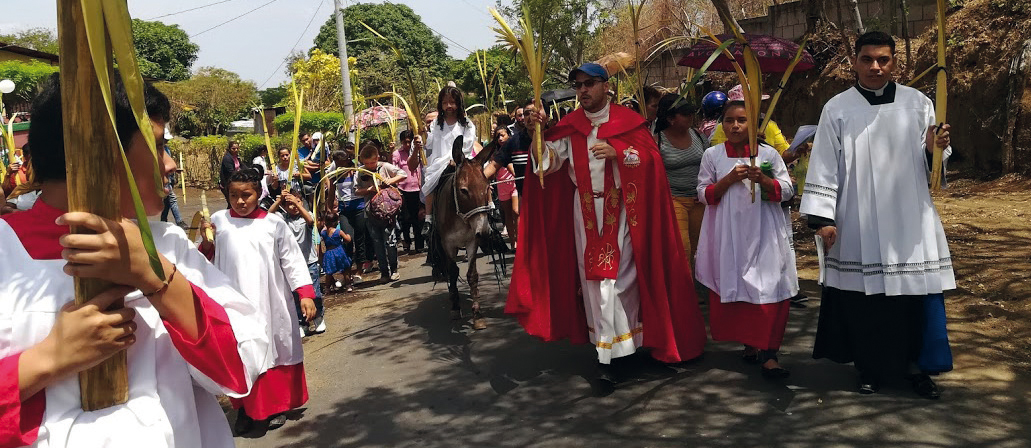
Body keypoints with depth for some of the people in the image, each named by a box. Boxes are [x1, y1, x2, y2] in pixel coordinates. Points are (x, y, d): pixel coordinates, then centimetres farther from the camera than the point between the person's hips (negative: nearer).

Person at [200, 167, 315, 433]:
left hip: (270, 304, -1)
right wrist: (206, 244, -12)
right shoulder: (218, 221, 2)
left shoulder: (273, 223, -1)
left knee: (274, 352, 8)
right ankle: (245, 409, 21)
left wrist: (305, 294, -5)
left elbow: (292, 260, 1)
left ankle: (277, 406, 23)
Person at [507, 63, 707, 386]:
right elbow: (548, 161, -4)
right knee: (593, 275, 4)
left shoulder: (628, 120, -2)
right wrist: (536, 135, -20)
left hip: (621, 209, -3)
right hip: (585, 211, 3)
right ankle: (607, 352, 15)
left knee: (619, 273, -4)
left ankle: (610, 353, 8)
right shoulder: (569, 126, 6)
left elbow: (651, 157, -6)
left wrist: (618, 151, -20)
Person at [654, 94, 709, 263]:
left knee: (695, 247, 12)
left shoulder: (697, 134, 6)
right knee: (682, 249, -15)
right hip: (673, 199, -5)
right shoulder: (657, 141, -8)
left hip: (699, 200, 5)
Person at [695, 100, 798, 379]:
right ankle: (750, 344, 24)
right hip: (728, 234, 1)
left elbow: (787, 190, 3)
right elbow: (703, 194, 3)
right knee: (733, 289, 6)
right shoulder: (712, 155, 5)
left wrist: (763, 179, -15)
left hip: (763, 233, -1)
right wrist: (729, 179, -12)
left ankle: (768, 353, -4)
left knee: (770, 291, -8)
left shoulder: (768, 154, 5)